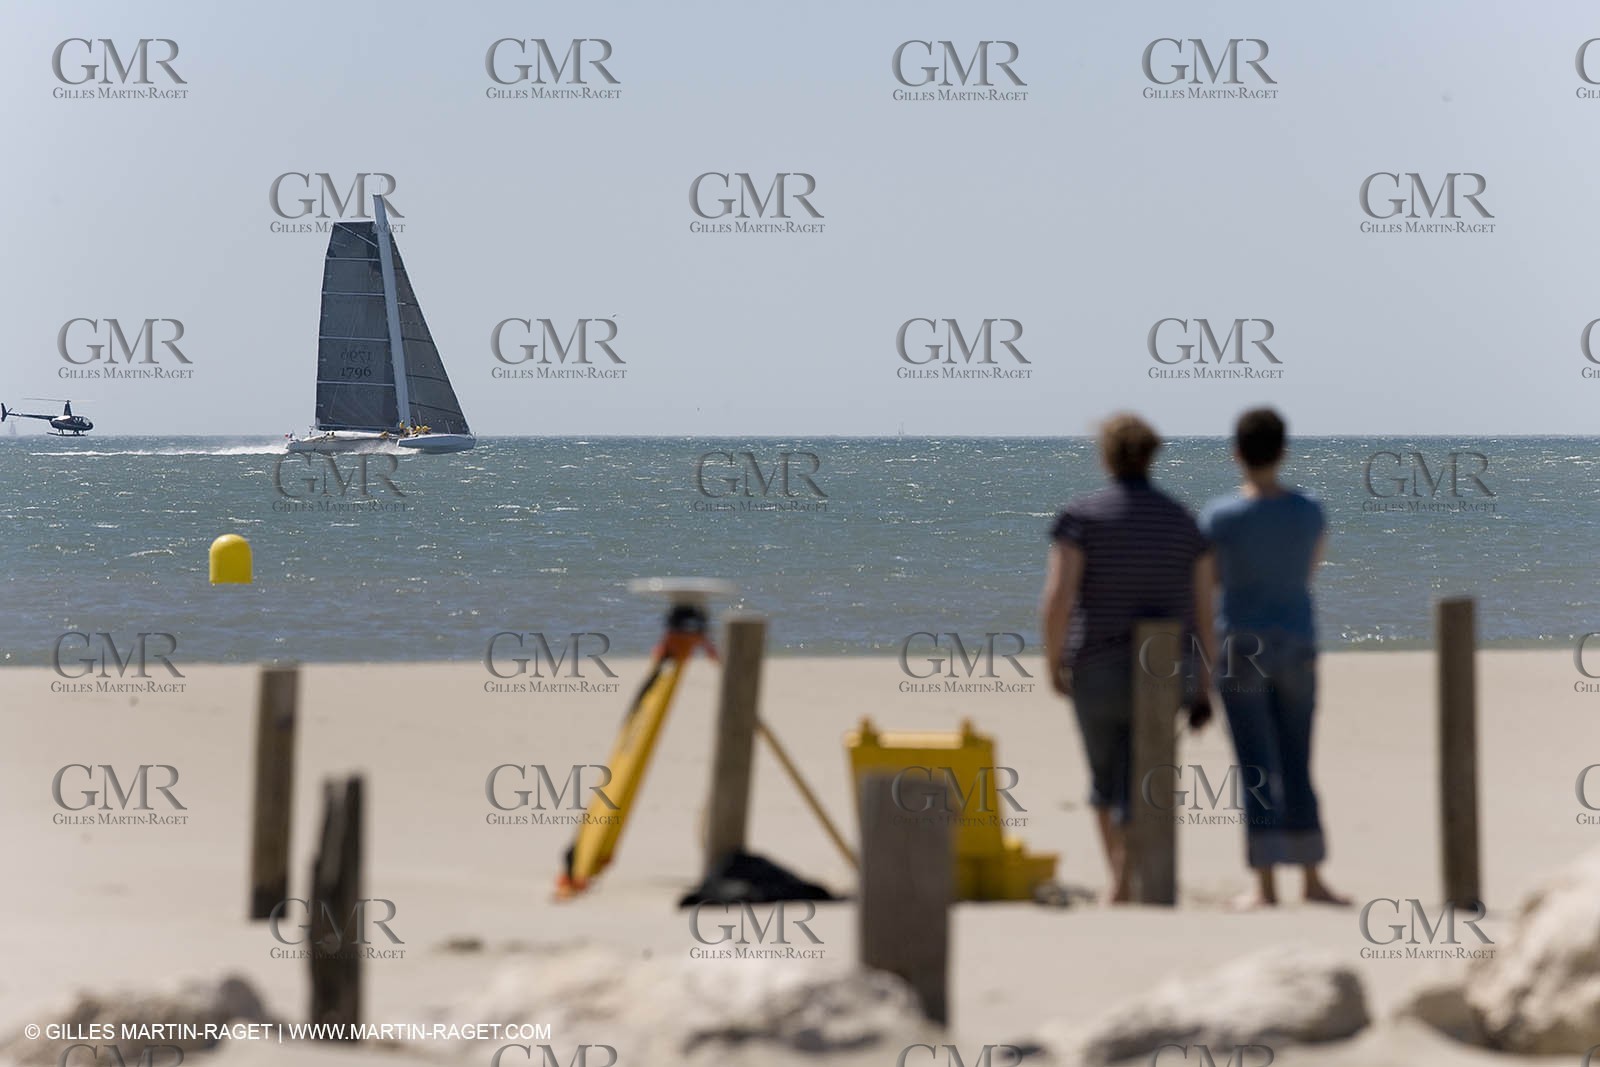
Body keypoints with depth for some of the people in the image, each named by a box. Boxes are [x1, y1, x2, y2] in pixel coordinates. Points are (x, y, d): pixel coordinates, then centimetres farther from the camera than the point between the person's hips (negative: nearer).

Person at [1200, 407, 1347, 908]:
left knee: (1257, 769, 0)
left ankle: (1265, 884, -1)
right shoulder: (1309, 513, -3)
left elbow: (1209, 579, 1)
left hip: (1240, 643, -3)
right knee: (1297, 768, 12)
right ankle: (1311, 877, 17)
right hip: (1297, 643, 3)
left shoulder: (1219, 517, -12)